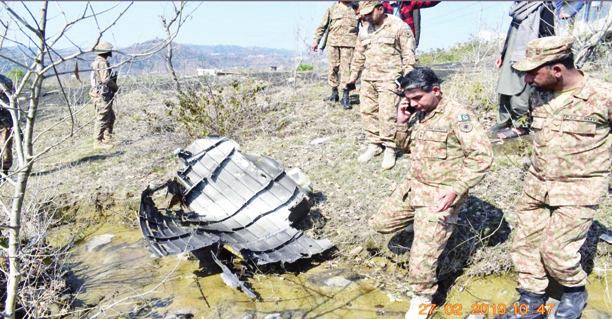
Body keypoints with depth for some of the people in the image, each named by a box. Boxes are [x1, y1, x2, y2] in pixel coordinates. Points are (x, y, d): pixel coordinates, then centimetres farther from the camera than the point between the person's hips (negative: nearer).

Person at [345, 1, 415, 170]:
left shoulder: (398, 26, -3)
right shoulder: (364, 30, 15)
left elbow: (409, 55, -4)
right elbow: (359, 55, 24)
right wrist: (354, 75, 24)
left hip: (389, 78, -6)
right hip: (368, 78, 6)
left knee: (387, 114, -10)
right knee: (368, 111, 6)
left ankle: (390, 150, 2)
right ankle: (374, 145, 19)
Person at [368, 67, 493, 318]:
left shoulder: (457, 115, -18)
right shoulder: (419, 113, 6)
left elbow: (482, 155, -22)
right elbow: (405, 146, 20)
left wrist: (456, 190, -30)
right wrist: (403, 123, 0)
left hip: (441, 196, -8)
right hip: (414, 186, 8)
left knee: (421, 260, -8)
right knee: (379, 223, 13)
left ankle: (423, 298, 21)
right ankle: (424, 227, 30)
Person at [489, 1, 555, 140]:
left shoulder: (543, 7, -8)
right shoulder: (519, 5, 16)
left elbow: (548, 37, -11)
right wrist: (503, 54, 24)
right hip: (511, 58, 8)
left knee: (518, 92, -5)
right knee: (505, 91, 11)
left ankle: (521, 126, 12)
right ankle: (503, 123, 22)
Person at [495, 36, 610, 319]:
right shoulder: (538, 93, -1)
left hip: (578, 191, -5)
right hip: (537, 185, 6)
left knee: (556, 250, -5)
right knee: (525, 244, 8)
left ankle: (575, 291, 26)